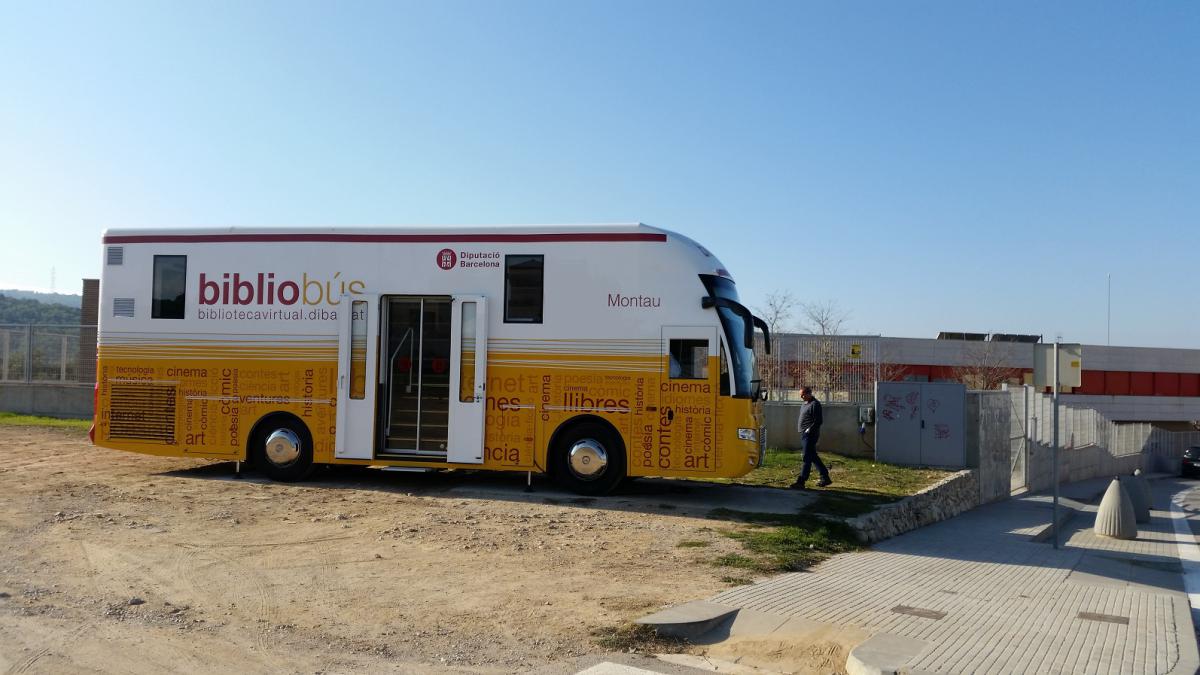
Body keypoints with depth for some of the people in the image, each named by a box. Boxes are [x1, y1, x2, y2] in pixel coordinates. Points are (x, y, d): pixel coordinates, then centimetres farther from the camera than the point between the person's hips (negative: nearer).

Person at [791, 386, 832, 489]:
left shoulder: (815, 404, -13)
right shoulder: (806, 403, 16)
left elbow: (818, 421, -18)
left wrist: (809, 430, -19)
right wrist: (802, 430, 13)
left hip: (810, 435, -10)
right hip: (805, 435, 10)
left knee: (807, 458, -9)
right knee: (814, 457, 15)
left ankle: (801, 482, -12)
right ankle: (825, 478, 24)